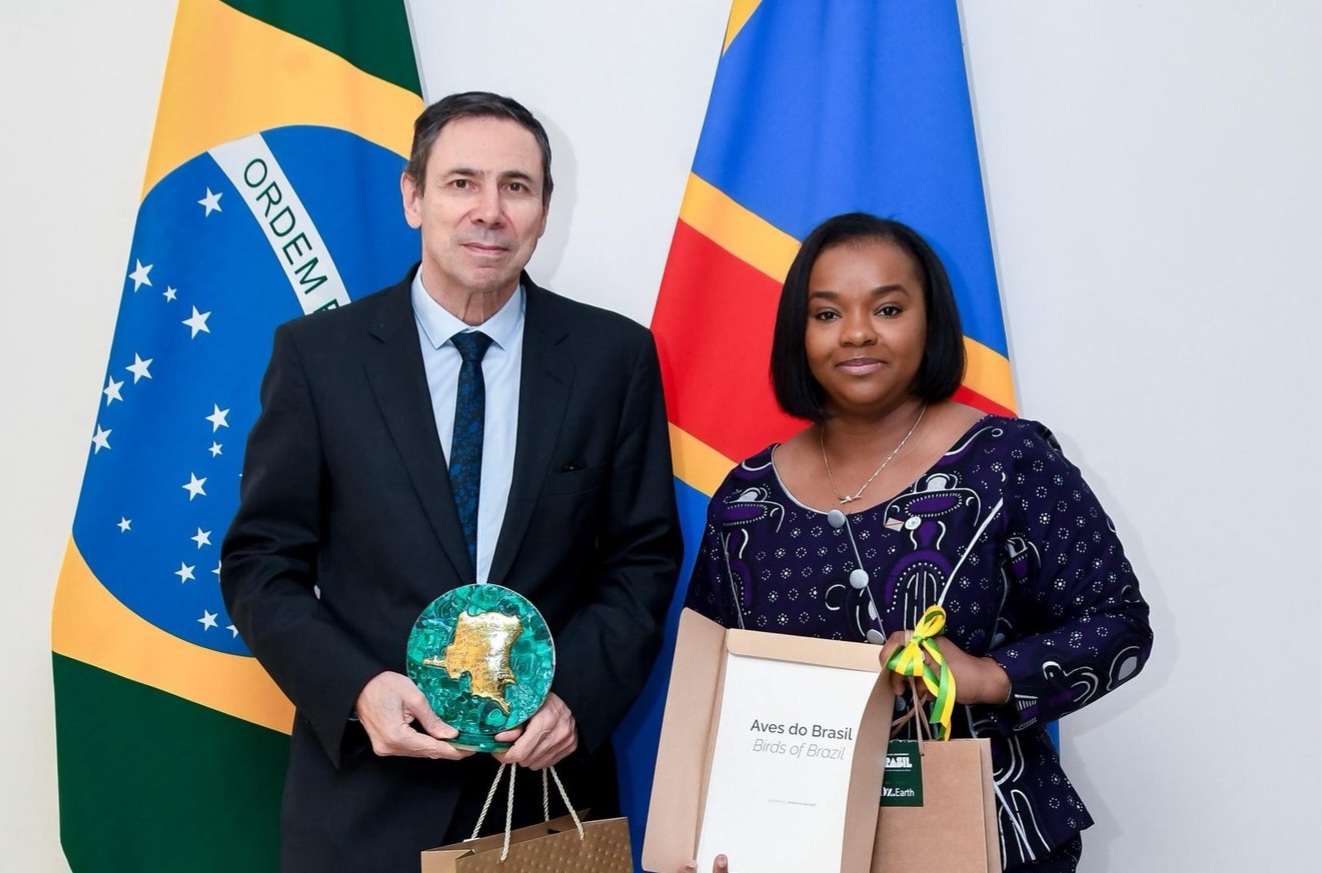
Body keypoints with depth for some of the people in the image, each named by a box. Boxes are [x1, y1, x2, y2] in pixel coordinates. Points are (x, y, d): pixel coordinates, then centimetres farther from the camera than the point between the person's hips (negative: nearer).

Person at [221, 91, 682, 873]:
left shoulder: (614, 355, -2)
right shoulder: (318, 354, -4)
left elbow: (643, 558, 1)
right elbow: (261, 563, -1)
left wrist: (575, 693, -14)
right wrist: (358, 688, -16)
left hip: (552, 782, 1)